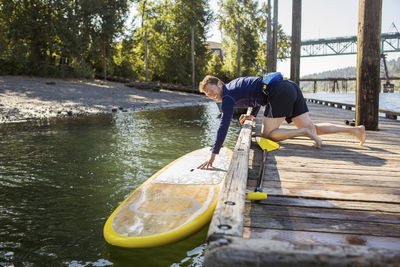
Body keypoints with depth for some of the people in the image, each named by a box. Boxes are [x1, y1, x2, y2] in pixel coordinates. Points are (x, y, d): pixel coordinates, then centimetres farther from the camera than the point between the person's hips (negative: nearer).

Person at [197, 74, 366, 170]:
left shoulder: (228, 97, -4)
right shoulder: (234, 85, 23)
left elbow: (224, 126, -15)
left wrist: (213, 156, -16)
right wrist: (252, 114, 28)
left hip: (279, 93, -10)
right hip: (291, 87, 10)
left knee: (267, 135, -1)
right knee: (312, 127, 12)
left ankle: (306, 131, -12)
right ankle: (355, 129, 9)